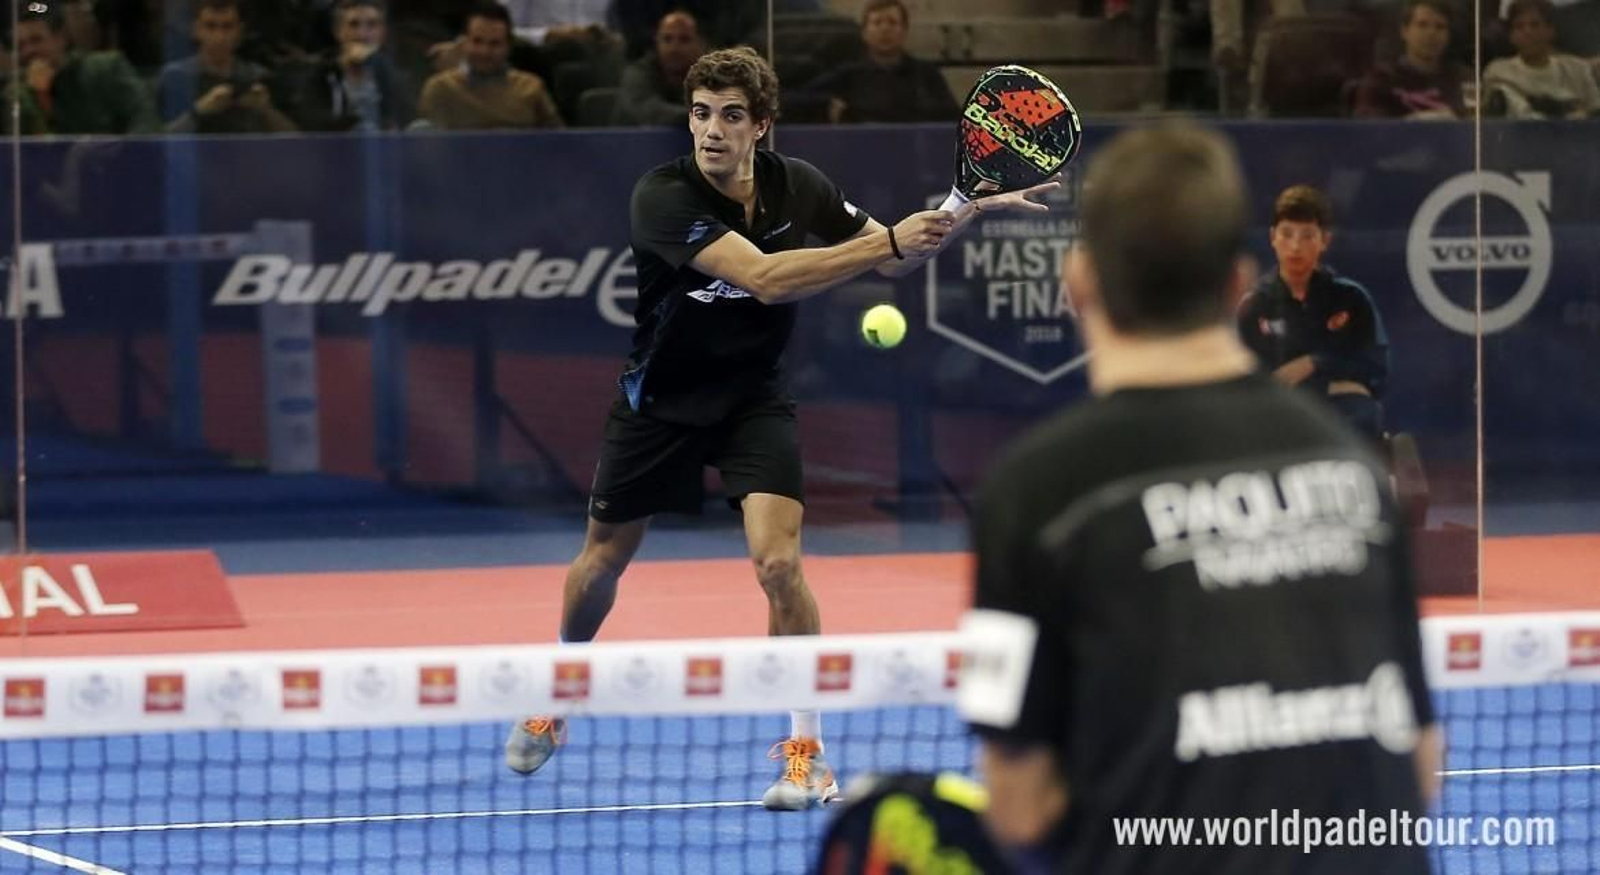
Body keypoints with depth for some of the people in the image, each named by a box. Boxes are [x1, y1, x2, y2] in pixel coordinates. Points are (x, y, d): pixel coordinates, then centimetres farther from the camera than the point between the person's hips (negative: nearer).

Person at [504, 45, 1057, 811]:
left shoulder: (796, 186, -13)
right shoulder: (662, 197, -28)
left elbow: (891, 259, 0)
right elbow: (766, 278, -40)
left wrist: (968, 211, -18)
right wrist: (886, 240, -45)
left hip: (752, 397, 1)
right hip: (660, 397, -1)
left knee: (778, 562, -19)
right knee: (601, 563, 16)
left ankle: (805, 754, -6)